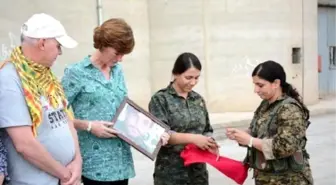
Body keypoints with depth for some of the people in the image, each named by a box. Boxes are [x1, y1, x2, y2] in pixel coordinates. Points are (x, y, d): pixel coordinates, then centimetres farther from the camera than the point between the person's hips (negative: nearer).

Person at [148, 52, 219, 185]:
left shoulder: (198, 99, 11)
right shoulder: (160, 99, -5)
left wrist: (210, 143, -6)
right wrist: (192, 138, -24)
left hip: (198, 170, 5)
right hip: (170, 172, -5)